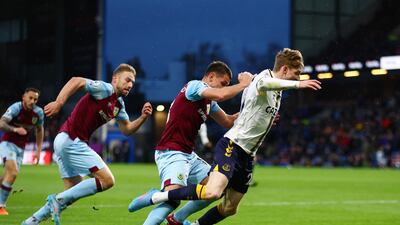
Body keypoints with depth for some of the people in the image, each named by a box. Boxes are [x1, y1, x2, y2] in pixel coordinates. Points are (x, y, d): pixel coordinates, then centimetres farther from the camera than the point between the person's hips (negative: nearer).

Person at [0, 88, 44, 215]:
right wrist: (15, 129, -46)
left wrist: (38, 150, 13)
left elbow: (39, 130, 16)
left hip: (20, 148, 5)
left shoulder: (38, 112, -1)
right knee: (13, 173, -23)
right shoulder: (16, 108, -17)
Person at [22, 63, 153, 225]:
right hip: (71, 140, -10)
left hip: (66, 143, 10)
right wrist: (58, 103, -33)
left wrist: (143, 117, 4)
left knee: (74, 191, 17)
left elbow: (126, 130, 21)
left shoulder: (119, 104, 17)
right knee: (107, 180, -11)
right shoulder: (105, 89, -11)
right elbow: (76, 81, -22)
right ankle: (58, 200, -9)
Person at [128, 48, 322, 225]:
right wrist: (297, 84, -42)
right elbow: (263, 84, -38)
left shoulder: (277, 93, 18)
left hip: (247, 156, 10)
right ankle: (157, 197, -16)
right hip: (231, 146, -10)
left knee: (230, 208, 8)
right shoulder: (265, 76, -10)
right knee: (213, 192, -29)